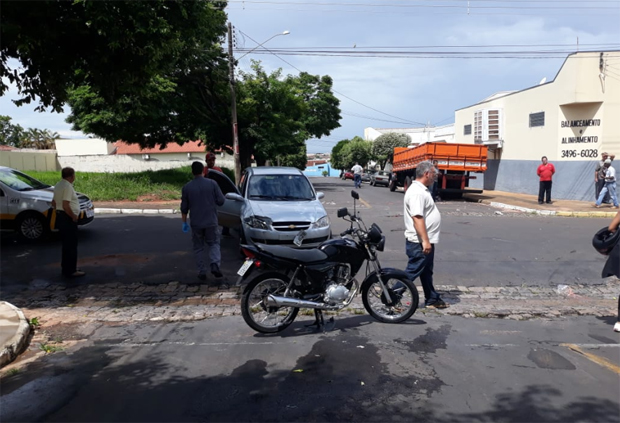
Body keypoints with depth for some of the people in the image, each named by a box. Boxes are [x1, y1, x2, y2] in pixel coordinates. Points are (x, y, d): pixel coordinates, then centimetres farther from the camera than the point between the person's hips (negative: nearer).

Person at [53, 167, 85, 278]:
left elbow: (54, 203, 21)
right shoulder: (67, 187, -18)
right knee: (71, 245, -4)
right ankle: (71, 271, 0)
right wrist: (74, 216, -16)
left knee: (66, 244, 18)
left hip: (60, 216, 10)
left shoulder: (58, 185, 13)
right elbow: (66, 205, -26)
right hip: (68, 219, -10)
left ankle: (66, 268, 26)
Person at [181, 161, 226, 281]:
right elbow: (221, 200, -4)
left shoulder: (187, 187, -2)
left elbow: (184, 207, 2)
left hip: (196, 223, 1)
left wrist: (184, 222, 13)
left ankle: (202, 272, 11)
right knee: (214, 243, 13)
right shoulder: (212, 183, -6)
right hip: (211, 222, -1)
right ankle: (215, 264, -9)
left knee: (198, 247, 12)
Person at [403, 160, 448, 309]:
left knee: (427, 272, 19)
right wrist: (425, 241, -29)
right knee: (412, 272, -4)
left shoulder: (422, 190, 14)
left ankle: (432, 299, 31)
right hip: (420, 242, -11)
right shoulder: (416, 192, -21)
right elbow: (417, 218, -28)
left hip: (426, 241, 11)